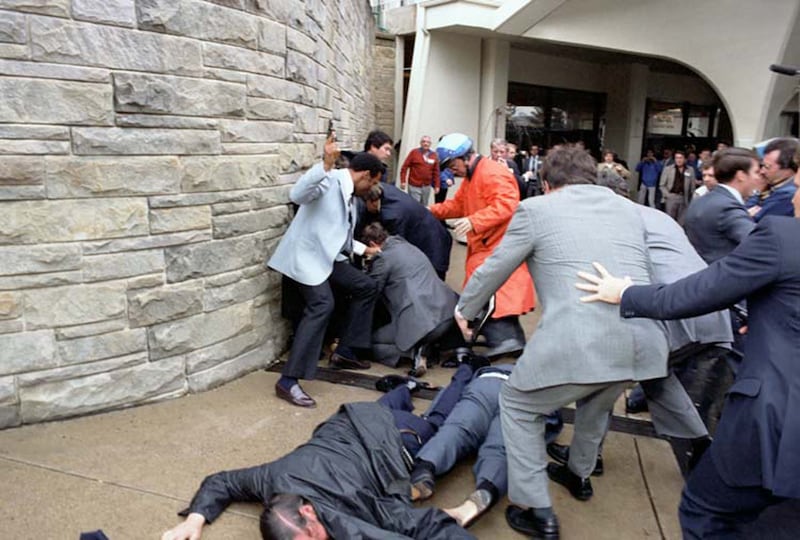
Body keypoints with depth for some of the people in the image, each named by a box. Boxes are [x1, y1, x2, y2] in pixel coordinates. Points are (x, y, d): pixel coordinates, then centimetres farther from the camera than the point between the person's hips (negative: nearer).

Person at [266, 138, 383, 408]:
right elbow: (296, 195, -32)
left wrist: (364, 249, 34)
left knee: (366, 287, 11)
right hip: (306, 254, -10)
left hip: (328, 255, 10)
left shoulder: (349, 196, 16)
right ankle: (288, 381, -23)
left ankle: (344, 352, 17)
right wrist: (325, 165, -40)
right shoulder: (330, 179, -12)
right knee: (322, 305, -26)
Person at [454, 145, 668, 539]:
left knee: (517, 405, 20)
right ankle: (579, 474, 54)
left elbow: (493, 269, 16)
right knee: (597, 401, 36)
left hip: (578, 340, -6)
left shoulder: (536, 208, 8)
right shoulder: (629, 209, 22)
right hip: (644, 340, 6)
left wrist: (464, 308, 34)